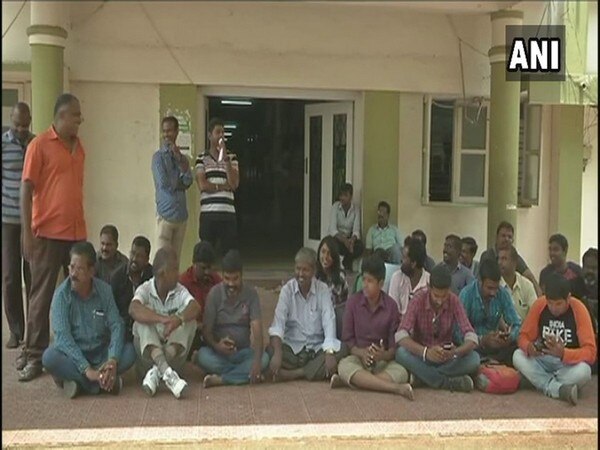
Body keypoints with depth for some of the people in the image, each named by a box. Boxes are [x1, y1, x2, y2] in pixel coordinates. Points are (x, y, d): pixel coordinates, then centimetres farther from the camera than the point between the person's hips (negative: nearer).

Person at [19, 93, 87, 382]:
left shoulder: (79, 148, 13)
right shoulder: (39, 145, -5)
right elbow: (26, 190, -7)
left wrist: (81, 228, 15)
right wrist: (27, 233, -12)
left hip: (77, 233, 6)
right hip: (48, 234, -5)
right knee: (41, 297, 2)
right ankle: (34, 356, 11)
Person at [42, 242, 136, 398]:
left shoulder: (104, 290, -4)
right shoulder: (62, 294, -12)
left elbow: (116, 325, -9)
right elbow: (62, 335, -21)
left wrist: (113, 360, -27)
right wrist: (86, 368, -32)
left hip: (101, 353, 2)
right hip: (73, 353, -2)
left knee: (129, 351, -23)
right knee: (50, 357, -32)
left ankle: (76, 379, -23)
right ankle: (103, 382, -26)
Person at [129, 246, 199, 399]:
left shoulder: (180, 292, 1)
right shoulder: (145, 289, -5)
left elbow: (195, 307, -21)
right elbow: (133, 309, -28)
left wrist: (178, 319, -43)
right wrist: (163, 319, -43)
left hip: (174, 352, 2)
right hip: (147, 352, -2)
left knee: (187, 316, -18)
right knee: (144, 316, -24)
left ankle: (157, 372, -34)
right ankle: (167, 373, -46)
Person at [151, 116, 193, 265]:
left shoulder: (183, 157, 14)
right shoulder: (158, 156, 0)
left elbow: (188, 181, -2)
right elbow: (164, 183, -11)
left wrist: (179, 158, -8)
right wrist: (180, 182, 3)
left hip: (181, 214, 5)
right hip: (165, 213, -5)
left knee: (176, 258, 7)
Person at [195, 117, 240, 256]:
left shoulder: (232, 157, 10)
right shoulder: (201, 159, 7)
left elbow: (234, 183, -5)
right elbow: (203, 185, -6)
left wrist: (226, 159, -7)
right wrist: (225, 186, -3)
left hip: (228, 213, 1)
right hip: (208, 213, -1)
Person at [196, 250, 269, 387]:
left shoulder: (251, 293, -6)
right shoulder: (215, 293, -5)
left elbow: (256, 329, -16)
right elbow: (206, 330, -6)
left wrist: (257, 360, -32)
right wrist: (216, 345, -30)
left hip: (244, 351, 0)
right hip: (220, 351, 0)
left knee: (264, 359, -29)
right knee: (202, 356, -32)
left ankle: (220, 379, -27)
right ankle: (245, 373, -22)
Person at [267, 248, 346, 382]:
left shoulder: (323, 290, -2)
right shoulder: (287, 290, -2)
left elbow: (329, 322, -12)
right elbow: (278, 323, -13)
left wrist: (329, 353, -28)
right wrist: (278, 353, -30)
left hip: (317, 348, 1)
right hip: (291, 348, -1)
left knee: (341, 352, -27)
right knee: (270, 352, -29)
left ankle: (293, 374, -25)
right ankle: (319, 373, -29)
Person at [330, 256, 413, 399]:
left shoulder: (391, 305, 0)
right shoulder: (353, 302, 0)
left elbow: (394, 343, 1)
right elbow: (347, 339, 1)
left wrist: (385, 355, -21)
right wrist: (361, 353, -18)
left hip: (383, 360, 1)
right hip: (358, 356, -1)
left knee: (401, 373, -30)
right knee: (344, 366, -35)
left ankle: (348, 381, -31)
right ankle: (396, 388, -37)